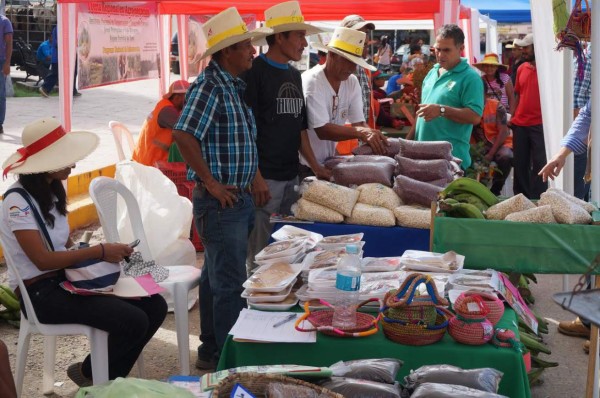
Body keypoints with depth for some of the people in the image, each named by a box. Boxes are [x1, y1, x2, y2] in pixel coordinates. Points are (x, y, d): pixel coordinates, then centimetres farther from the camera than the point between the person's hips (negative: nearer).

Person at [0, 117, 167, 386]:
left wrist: (107, 253, -5)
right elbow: (43, 260, -24)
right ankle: (91, 374, 6)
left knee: (155, 306, -5)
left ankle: (108, 377, 13)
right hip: (41, 292, -9)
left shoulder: (51, 190, 11)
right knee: (133, 321, -24)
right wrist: (100, 252, -22)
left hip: (67, 278, 9)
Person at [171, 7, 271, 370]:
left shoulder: (235, 85, 12)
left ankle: (211, 351, 30)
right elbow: (184, 135, -27)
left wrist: (250, 176, 12)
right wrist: (211, 182, -22)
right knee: (231, 285, -3)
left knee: (216, 278, 18)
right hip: (220, 202, -9)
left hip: (240, 199, 9)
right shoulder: (210, 86, -16)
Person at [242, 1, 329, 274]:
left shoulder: (294, 75, 15)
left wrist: (315, 166, 15)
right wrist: (256, 177, -19)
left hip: (291, 177, 8)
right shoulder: (254, 71, -9)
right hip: (264, 179, -8)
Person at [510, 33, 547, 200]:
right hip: (520, 124, 6)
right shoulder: (521, 69, 10)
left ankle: (536, 199, 6)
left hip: (539, 124, -6)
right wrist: (513, 117, 9)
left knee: (539, 164, 0)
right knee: (519, 164, 10)